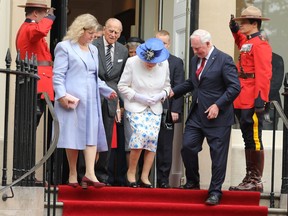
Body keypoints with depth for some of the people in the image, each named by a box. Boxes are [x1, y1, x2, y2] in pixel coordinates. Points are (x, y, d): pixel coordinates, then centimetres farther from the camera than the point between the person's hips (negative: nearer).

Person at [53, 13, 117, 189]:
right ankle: (73, 175, 4)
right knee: (73, 135, -4)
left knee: (92, 135, -6)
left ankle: (90, 174, -14)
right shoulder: (65, 47, -1)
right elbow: (58, 75, -7)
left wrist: (107, 91, 10)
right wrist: (62, 95, -18)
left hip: (91, 100, 6)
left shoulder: (93, 50, 19)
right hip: (72, 100, -6)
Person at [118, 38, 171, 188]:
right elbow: (122, 86, -4)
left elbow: (166, 86, 13)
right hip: (136, 107, -4)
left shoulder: (164, 64, 0)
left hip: (155, 108, 4)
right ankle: (131, 172, -5)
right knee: (141, 134, -22)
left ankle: (145, 177, 4)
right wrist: (138, 97, -15)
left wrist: (160, 95, -8)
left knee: (152, 139, -6)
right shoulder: (132, 62, -9)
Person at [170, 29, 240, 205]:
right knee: (188, 147, 2)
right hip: (197, 114, 7)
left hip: (217, 116, -7)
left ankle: (215, 192, 5)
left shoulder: (224, 60, -12)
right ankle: (193, 182, 21)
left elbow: (234, 87, -14)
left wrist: (218, 105, -19)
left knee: (218, 155, -1)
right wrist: (174, 92, 11)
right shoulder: (195, 60, 12)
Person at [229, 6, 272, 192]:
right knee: (248, 141, 12)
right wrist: (236, 31, 28)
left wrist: (260, 98, -26)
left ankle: (256, 181, -3)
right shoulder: (247, 42, 16)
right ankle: (250, 179, 17)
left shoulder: (260, 44, -12)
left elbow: (263, 74, -20)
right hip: (243, 102, 10)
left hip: (252, 103, -10)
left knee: (254, 140, -6)